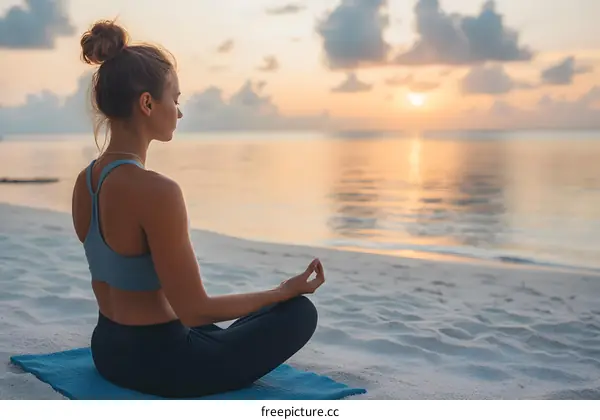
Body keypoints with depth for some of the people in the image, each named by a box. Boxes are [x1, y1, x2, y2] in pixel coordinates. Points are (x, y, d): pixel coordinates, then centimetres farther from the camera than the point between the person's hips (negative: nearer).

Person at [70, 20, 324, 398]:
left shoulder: (85, 182, -1)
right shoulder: (157, 191, -29)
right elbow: (195, 310, -23)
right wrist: (284, 291, -11)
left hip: (108, 350, 9)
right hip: (159, 363, -9)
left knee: (214, 333, 40)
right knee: (299, 312, 10)